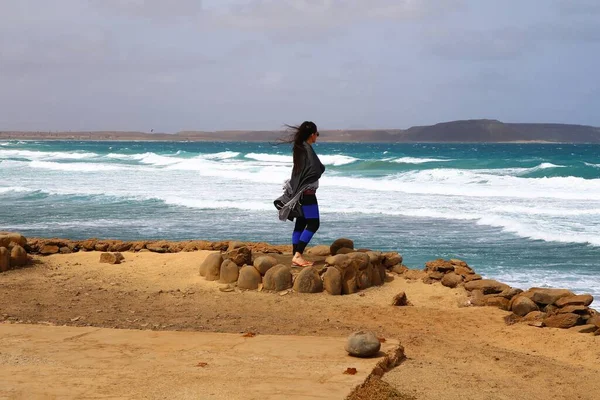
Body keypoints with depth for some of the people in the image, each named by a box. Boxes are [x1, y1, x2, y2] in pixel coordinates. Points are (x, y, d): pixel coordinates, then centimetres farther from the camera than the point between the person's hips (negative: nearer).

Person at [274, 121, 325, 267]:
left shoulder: (298, 147, 10)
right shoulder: (307, 149, -17)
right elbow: (317, 170, -21)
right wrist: (322, 167, -1)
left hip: (297, 190, 9)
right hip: (307, 191, -9)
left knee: (300, 223, 10)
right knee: (313, 223, -8)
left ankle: (296, 256, 10)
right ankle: (298, 255, -15)